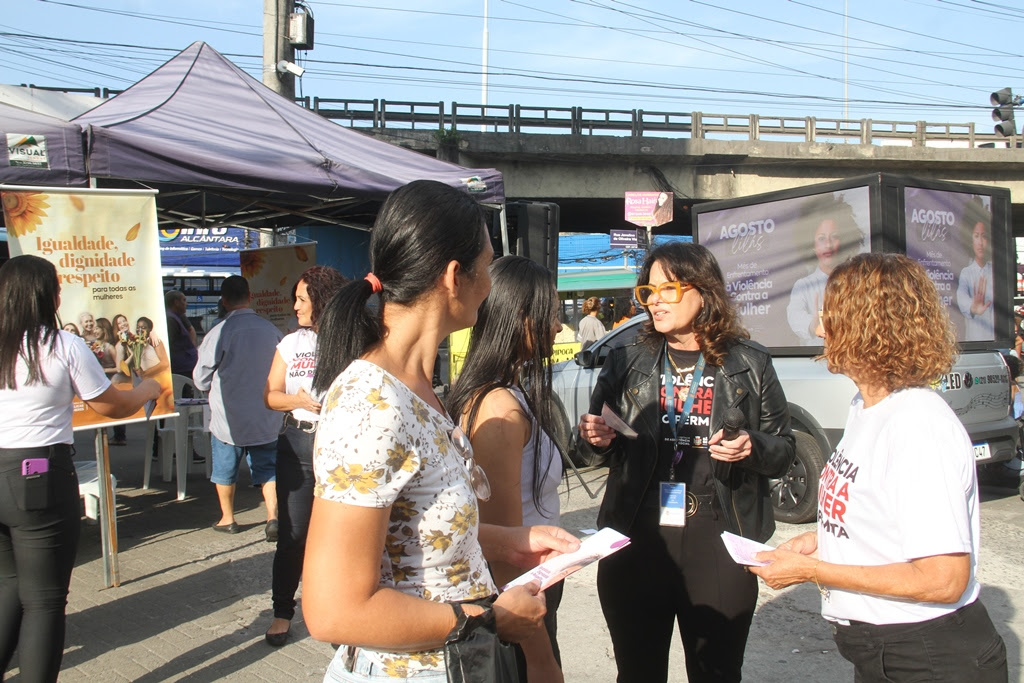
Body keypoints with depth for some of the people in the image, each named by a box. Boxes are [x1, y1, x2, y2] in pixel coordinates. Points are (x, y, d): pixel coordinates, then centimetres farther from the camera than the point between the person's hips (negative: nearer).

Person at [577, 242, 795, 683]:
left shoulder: (750, 364, 3)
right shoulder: (625, 364, 9)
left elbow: (784, 452, 6)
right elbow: (607, 448, 18)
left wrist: (752, 449, -14)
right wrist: (599, 441, -4)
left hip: (718, 544, -2)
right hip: (635, 543, 2)